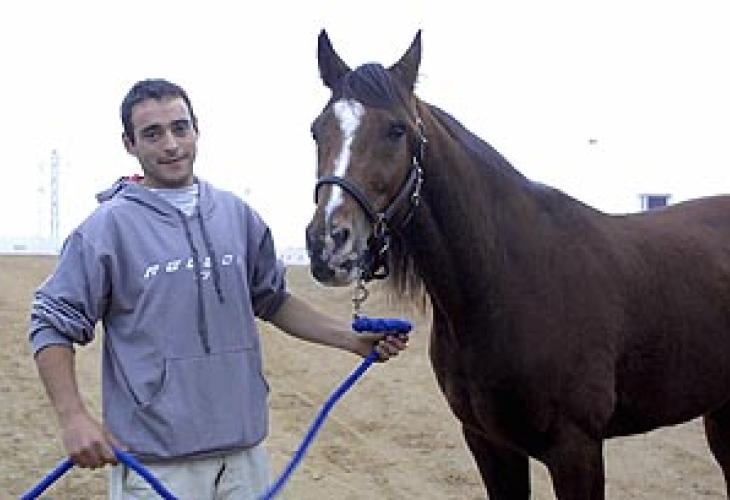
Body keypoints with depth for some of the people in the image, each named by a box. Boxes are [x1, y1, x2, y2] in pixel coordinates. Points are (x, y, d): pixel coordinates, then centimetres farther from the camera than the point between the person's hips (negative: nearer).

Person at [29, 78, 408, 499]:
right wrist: (74, 417, -16)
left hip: (245, 452, 4)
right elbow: (53, 326, -4)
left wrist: (353, 340, 11)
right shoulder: (108, 226, -6)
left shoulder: (238, 215, 8)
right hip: (155, 462, -4)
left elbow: (274, 301, 20)